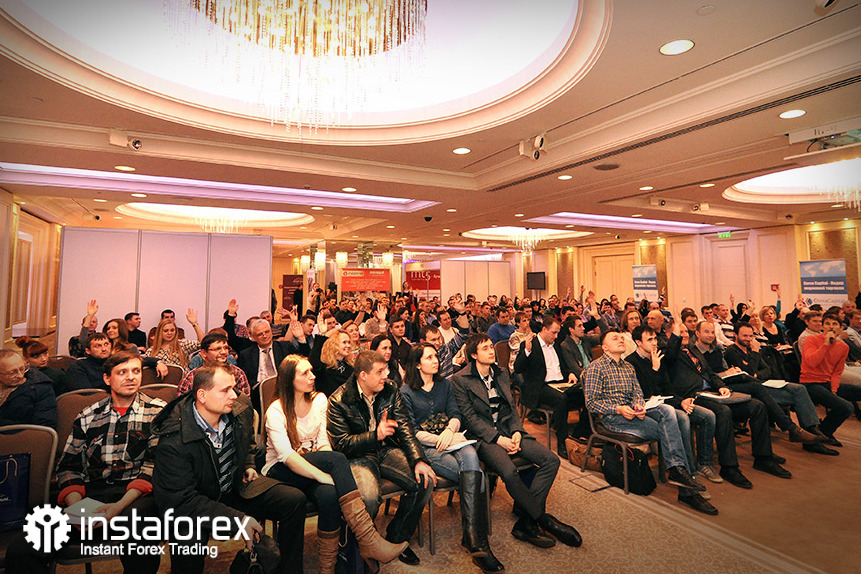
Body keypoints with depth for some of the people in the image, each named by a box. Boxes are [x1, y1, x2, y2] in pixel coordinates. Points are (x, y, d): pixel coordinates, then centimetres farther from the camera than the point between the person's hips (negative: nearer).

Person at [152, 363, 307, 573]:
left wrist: (248, 465, 5)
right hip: (195, 501, -5)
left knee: (294, 500, -11)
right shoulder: (173, 442, -27)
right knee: (189, 541, -37)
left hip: (237, 487, 5)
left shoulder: (241, 409, -10)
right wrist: (238, 518, -29)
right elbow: (181, 500, -26)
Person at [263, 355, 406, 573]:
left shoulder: (319, 400, 6)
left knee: (329, 494, -34)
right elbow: (287, 456, -24)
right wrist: (324, 475, -35)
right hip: (280, 472, -4)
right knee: (337, 458, -33)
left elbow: (324, 442, 2)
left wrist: (329, 471, -18)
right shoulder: (276, 411, -12)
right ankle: (368, 540, -37)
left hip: (314, 465, 5)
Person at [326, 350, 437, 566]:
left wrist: (418, 460, -18)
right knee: (368, 498, -33)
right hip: (358, 457, -4)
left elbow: (405, 428, -2)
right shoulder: (339, 400, -11)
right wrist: (375, 436, -27)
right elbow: (341, 443, -12)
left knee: (425, 481, -17)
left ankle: (397, 538, 7)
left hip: (387, 450, 5)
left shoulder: (390, 391, 1)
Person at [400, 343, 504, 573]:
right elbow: (412, 432, -4)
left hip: (451, 439, 4)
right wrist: (441, 440, -14)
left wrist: (450, 430, -14)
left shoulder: (444, 384, 18)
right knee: (475, 477, -26)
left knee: (470, 456, -33)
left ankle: (472, 538, -33)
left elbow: (455, 414, 9)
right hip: (426, 448, -4)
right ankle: (478, 541, -20)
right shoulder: (406, 392, 2)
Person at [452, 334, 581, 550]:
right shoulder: (460, 380, -5)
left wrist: (516, 432, -3)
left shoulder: (501, 374, 15)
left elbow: (512, 407, 15)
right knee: (509, 472, -32)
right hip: (483, 436, -6)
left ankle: (525, 522, -12)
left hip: (508, 430, 6)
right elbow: (469, 417, -10)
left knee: (551, 460, -12)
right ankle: (544, 520, -9)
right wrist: (498, 439, -16)